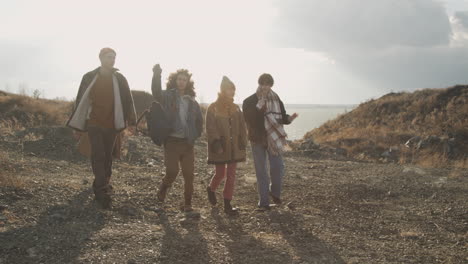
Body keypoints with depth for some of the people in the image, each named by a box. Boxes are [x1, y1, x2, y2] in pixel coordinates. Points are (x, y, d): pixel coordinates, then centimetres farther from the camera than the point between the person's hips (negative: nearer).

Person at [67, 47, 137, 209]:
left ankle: (100, 187, 23)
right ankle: (104, 191, -15)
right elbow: (80, 100, 6)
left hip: (111, 125, 2)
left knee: (107, 157, 9)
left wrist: (131, 121, 0)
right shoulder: (89, 77, 2)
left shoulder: (120, 79, 4)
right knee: (98, 155, -11)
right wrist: (77, 125, 7)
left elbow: (128, 100, 5)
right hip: (94, 123, -2)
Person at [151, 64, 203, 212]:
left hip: (187, 143, 4)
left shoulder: (192, 102, 12)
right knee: (172, 171, -13)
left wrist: (195, 135, 10)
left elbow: (199, 121, 22)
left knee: (189, 175, 0)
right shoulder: (167, 96, 1)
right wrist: (156, 76, -38)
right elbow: (156, 92, -23)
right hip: (172, 141, -4)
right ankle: (163, 189, 19)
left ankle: (187, 204, 11)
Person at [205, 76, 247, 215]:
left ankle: (227, 204, 9)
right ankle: (211, 189, 37)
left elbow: (242, 127, 10)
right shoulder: (213, 108, -6)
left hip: (233, 147, 4)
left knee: (231, 176, 3)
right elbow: (210, 128, -11)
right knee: (220, 174, 4)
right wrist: (216, 144, -19)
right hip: (220, 148, -4)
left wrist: (243, 143, 2)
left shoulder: (236, 108, 8)